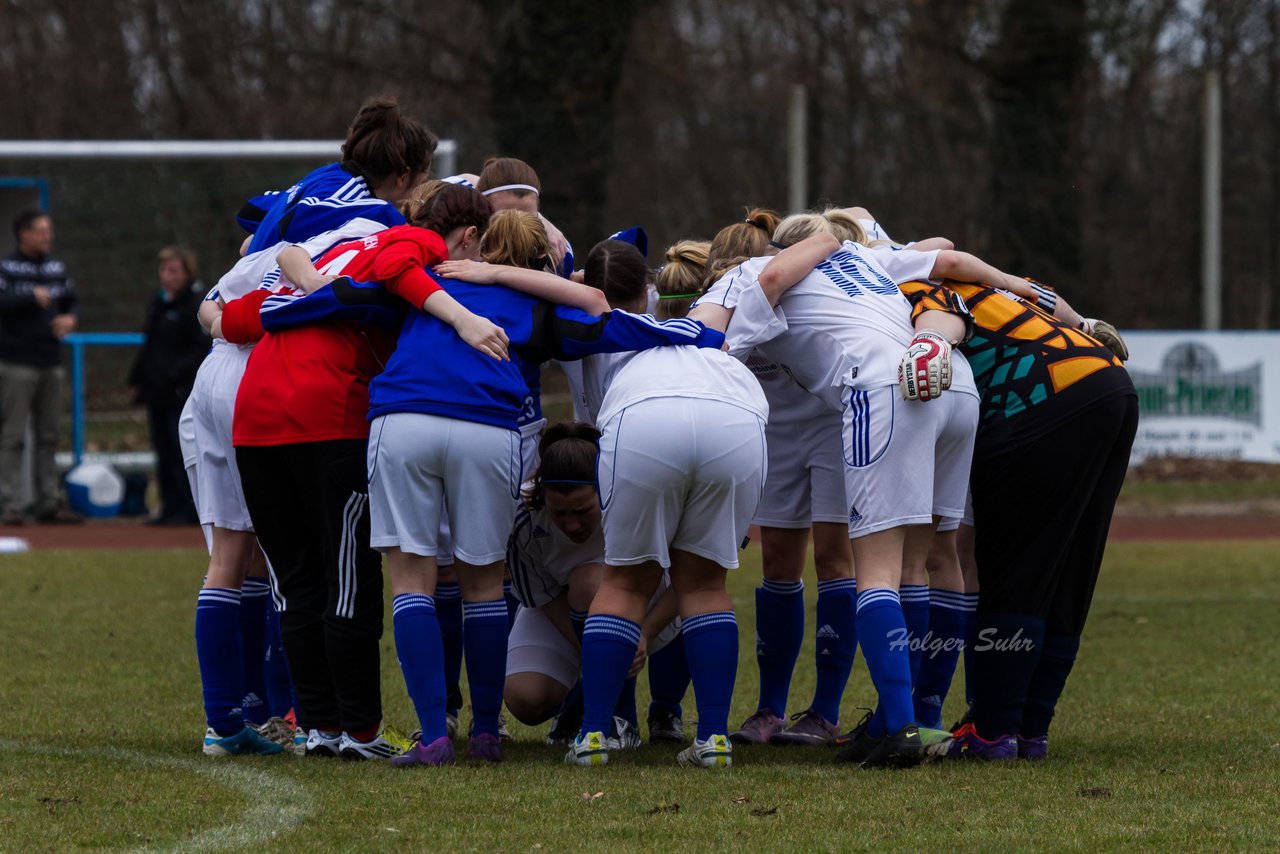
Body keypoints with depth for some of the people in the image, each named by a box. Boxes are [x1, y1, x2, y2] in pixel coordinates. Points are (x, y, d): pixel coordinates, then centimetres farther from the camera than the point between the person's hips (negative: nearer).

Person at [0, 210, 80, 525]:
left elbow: (71, 299, 21)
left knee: (49, 437, 9)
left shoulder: (57, 268, 14)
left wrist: (69, 318, 0)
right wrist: (33, 297, -20)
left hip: (51, 363, 6)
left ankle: (49, 502, 14)